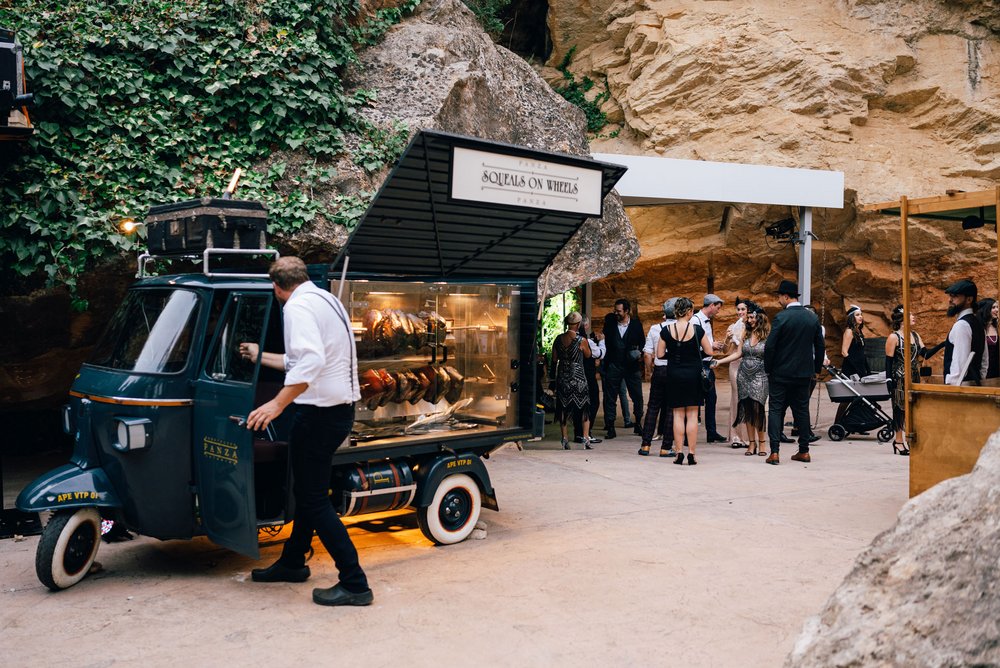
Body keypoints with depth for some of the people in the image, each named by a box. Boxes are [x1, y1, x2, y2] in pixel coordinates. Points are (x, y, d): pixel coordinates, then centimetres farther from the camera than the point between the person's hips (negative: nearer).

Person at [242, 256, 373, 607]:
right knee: (308, 490, 21)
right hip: (340, 407, 10)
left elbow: (312, 360, -29)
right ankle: (292, 562, 37)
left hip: (320, 411, -10)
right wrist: (261, 357, 39)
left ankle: (355, 584, -2)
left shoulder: (299, 305, -13)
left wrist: (277, 404, -30)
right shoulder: (326, 299, 18)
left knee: (313, 499, -4)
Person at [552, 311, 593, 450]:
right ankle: (586, 438, 3)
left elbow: (554, 359, 6)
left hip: (562, 376, 3)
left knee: (563, 407, 10)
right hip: (578, 377, -3)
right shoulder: (582, 340, -12)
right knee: (584, 407, 7)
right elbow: (588, 355, 4)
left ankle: (565, 439, 11)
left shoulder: (558, 339, -1)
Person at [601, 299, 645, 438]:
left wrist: (640, 354, -9)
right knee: (610, 397, 0)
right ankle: (610, 428, 6)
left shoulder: (636, 324, 0)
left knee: (637, 396, 7)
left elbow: (642, 342, 8)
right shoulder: (610, 321, 3)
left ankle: (638, 424, 24)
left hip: (632, 365, 0)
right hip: (613, 365, 1)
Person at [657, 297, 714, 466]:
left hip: (674, 375, 1)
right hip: (693, 374, -1)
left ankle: (679, 453, 6)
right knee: (692, 415, 5)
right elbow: (709, 352, -2)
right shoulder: (697, 329, -8)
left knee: (678, 415, 8)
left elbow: (660, 354, -2)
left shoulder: (666, 330, -5)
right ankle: (691, 454, 6)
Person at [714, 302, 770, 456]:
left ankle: (761, 442, 3)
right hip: (744, 375, 5)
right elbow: (738, 354, 12)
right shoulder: (746, 334, 10)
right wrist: (719, 361, 6)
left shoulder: (767, 336, -4)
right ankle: (751, 442, 10)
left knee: (757, 408, -10)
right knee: (747, 409, 3)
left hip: (760, 376, -5)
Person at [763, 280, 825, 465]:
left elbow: (770, 346, -15)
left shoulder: (781, 317, -13)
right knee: (802, 410, 13)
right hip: (804, 373, 5)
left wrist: (768, 368, -3)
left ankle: (774, 452, -6)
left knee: (776, 410, 0)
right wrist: (816, 368, 17)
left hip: (781, 373, -5)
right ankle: (804, 451, 17)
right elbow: (819, 346, 8)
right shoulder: (813, 318, 4)